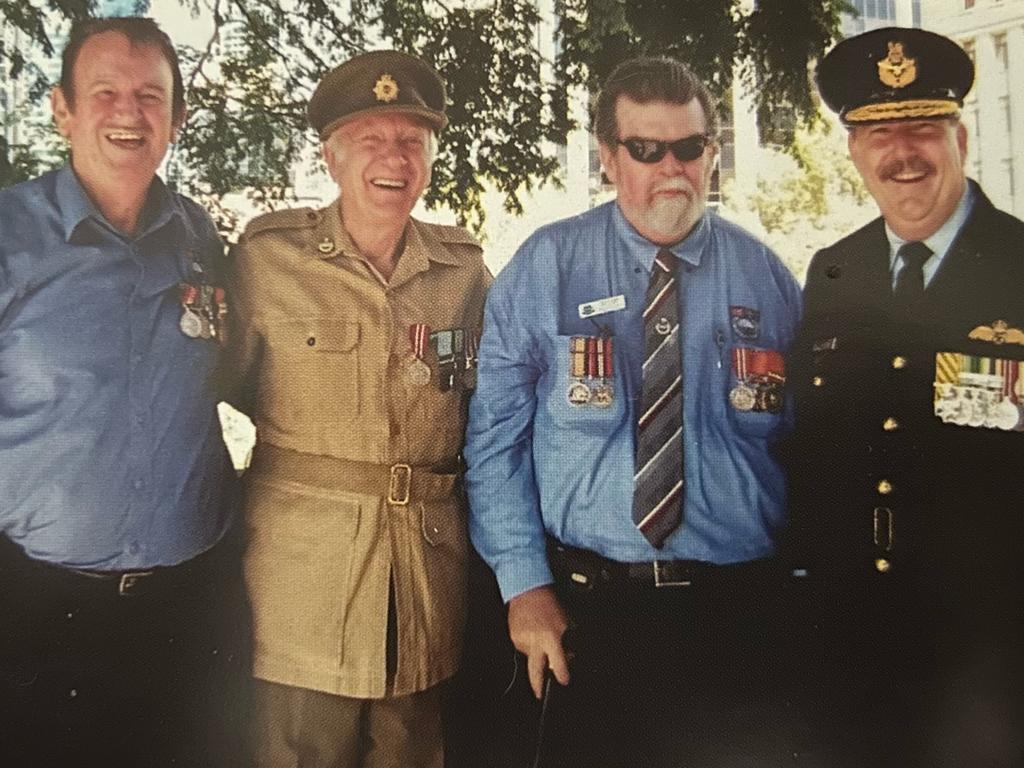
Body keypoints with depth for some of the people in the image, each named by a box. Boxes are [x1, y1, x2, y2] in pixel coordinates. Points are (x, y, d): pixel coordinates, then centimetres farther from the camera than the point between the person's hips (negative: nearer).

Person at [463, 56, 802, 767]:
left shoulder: (768, 278, 2)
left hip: (739, 615, 2)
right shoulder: (544, 267, -3)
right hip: (586, 608, -1)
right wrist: (524, 582, -9)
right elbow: (494, 435, -4)